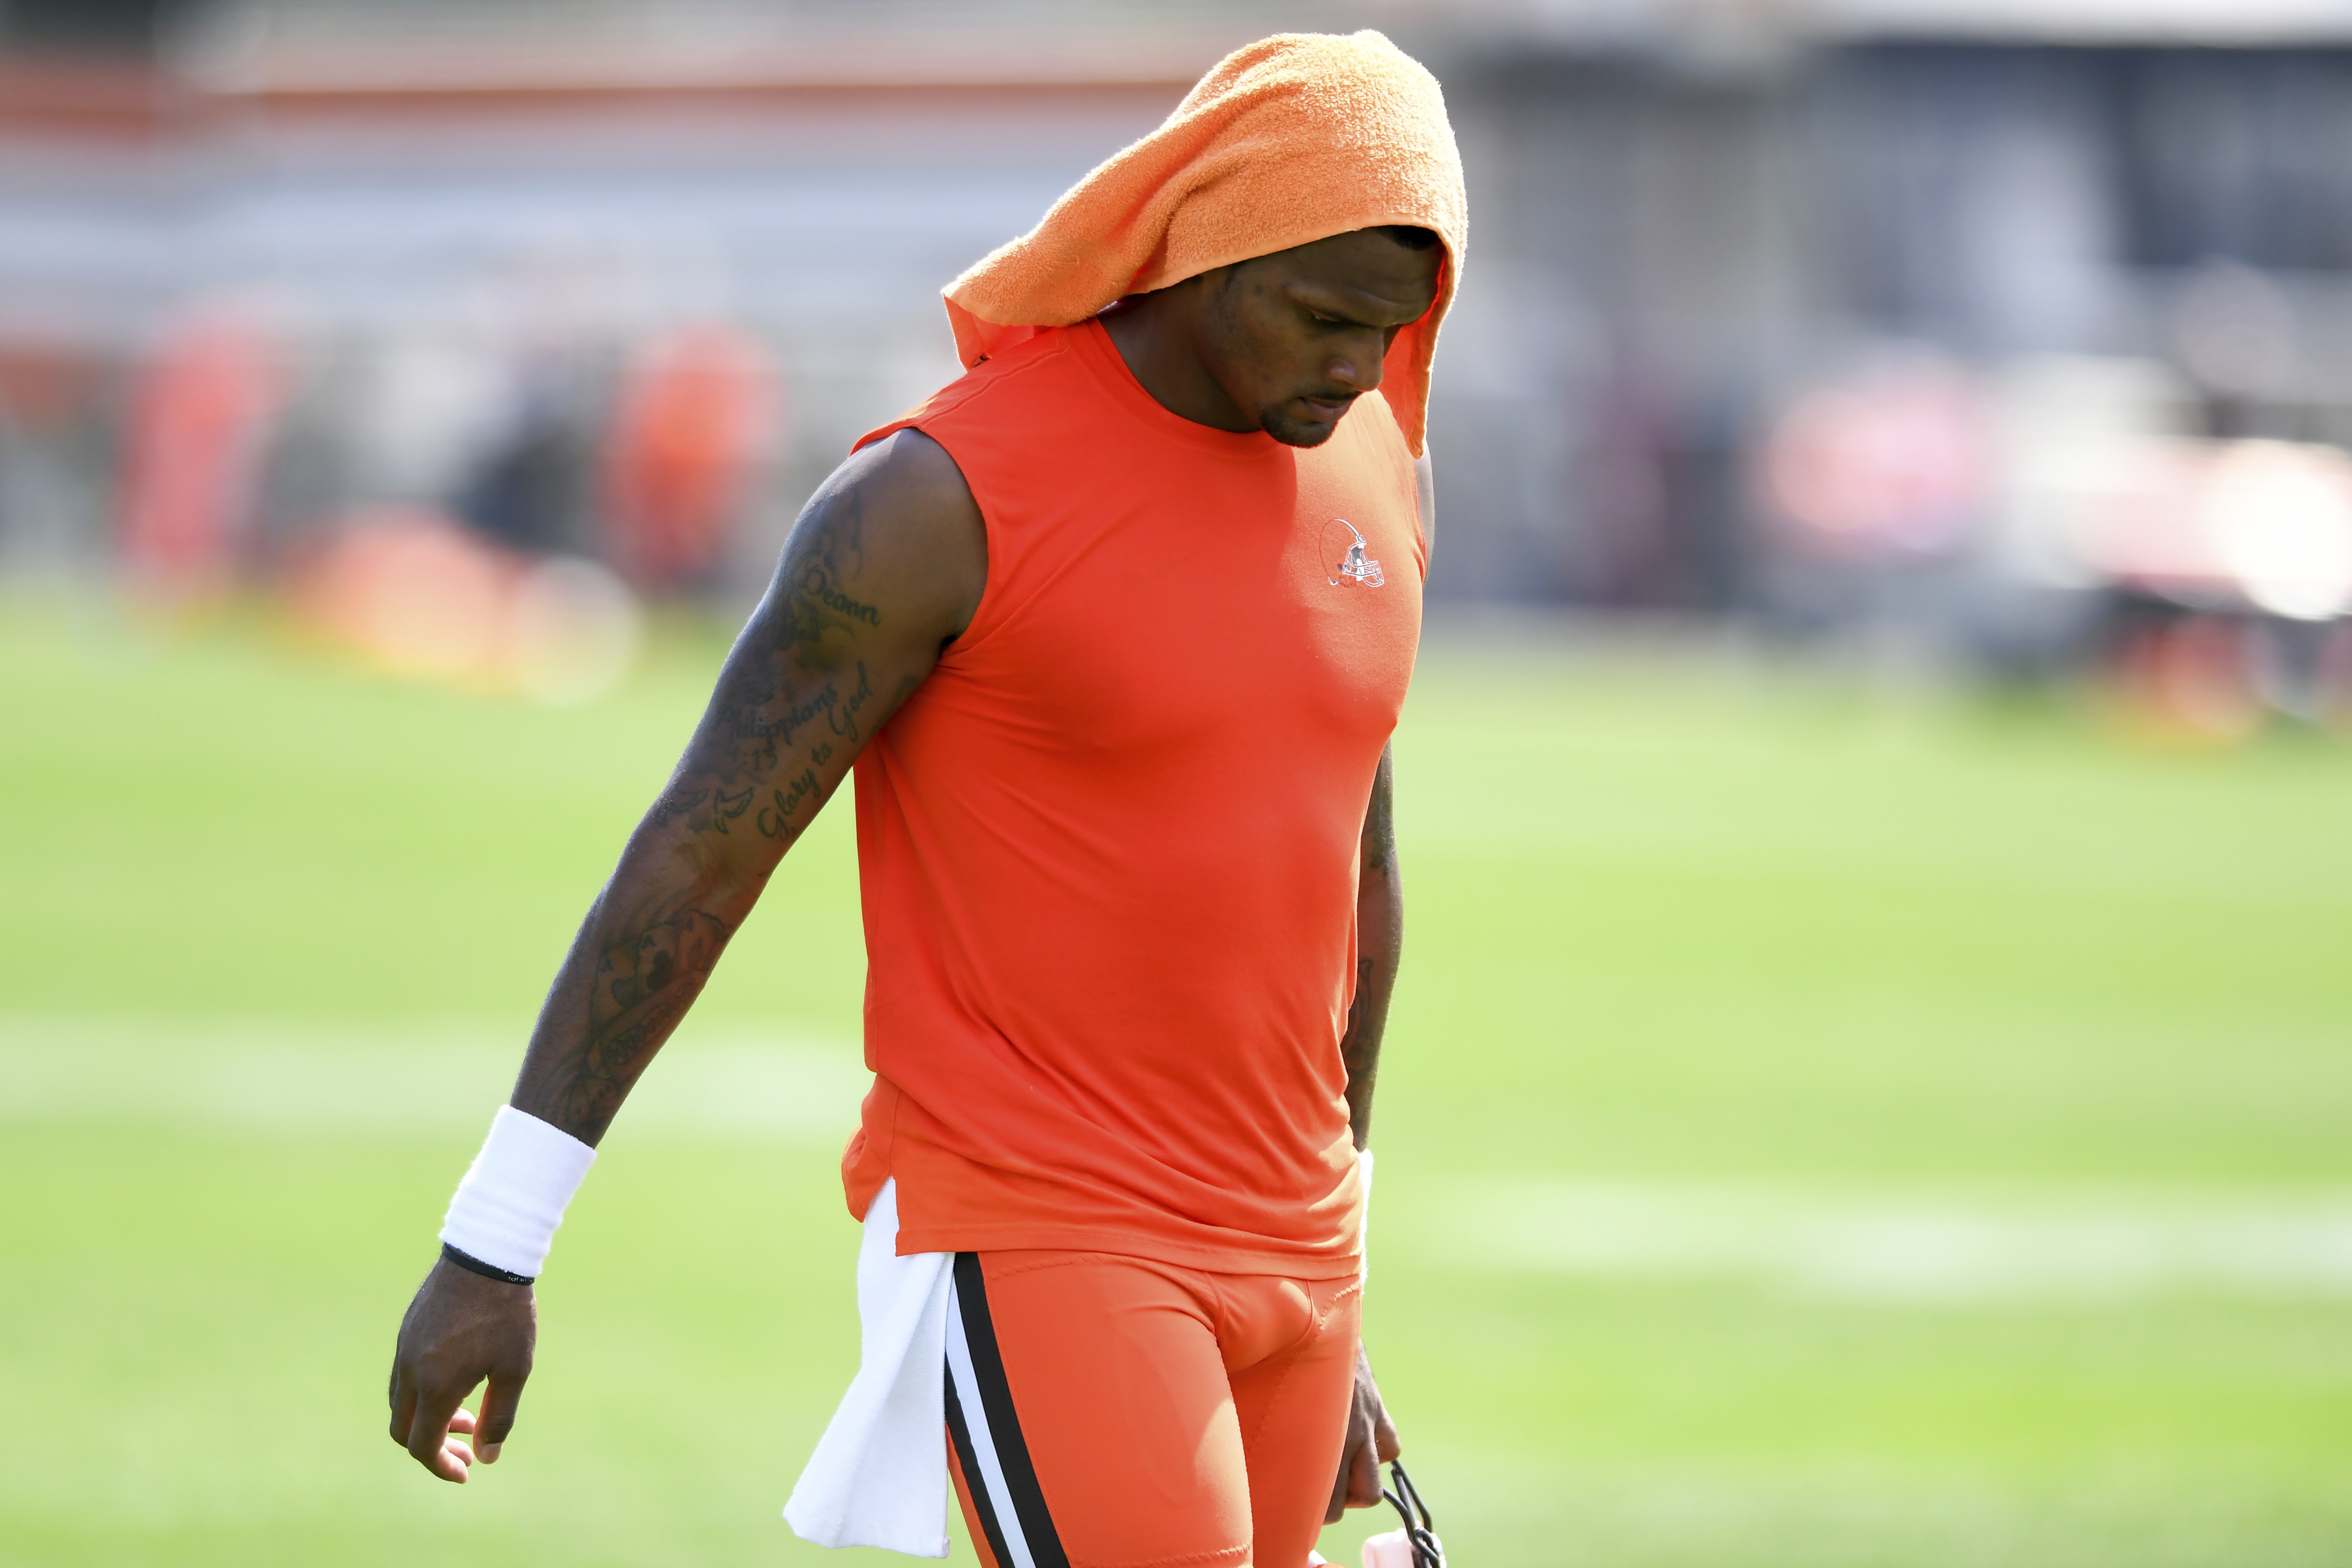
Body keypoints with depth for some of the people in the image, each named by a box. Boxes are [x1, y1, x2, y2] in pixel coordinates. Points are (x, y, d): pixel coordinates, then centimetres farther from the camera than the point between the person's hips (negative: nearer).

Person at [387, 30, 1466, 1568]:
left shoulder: (1377, 474, 8)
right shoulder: (950, 499, -13)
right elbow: (696, 856, -10)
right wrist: (493, 1244, -11)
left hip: (1284, 1257, 7)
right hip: (1028, 1243, -7)